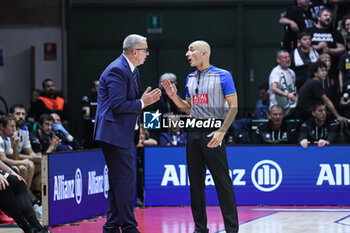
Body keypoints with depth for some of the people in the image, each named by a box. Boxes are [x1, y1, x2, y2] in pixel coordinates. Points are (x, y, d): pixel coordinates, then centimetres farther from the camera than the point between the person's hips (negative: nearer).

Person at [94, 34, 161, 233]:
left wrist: (145, 98, 3)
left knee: (119, 182, 13)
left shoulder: (133, 70, 16)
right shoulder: (117, 70, -16)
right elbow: (118, 105, -21)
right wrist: (142, 103, -13)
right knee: (125, 181, -9)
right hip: (115, 133, -11)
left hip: (125, 134, 11)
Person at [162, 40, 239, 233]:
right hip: (193, 132, 6)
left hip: (212, 132, -6)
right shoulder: (190, 78, 15)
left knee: (222, 181, -6)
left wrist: (222, 131, -18)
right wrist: (174, 97, 5)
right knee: (196, 181, 7)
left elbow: (233, 106, -7)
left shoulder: (223, 76, -3)